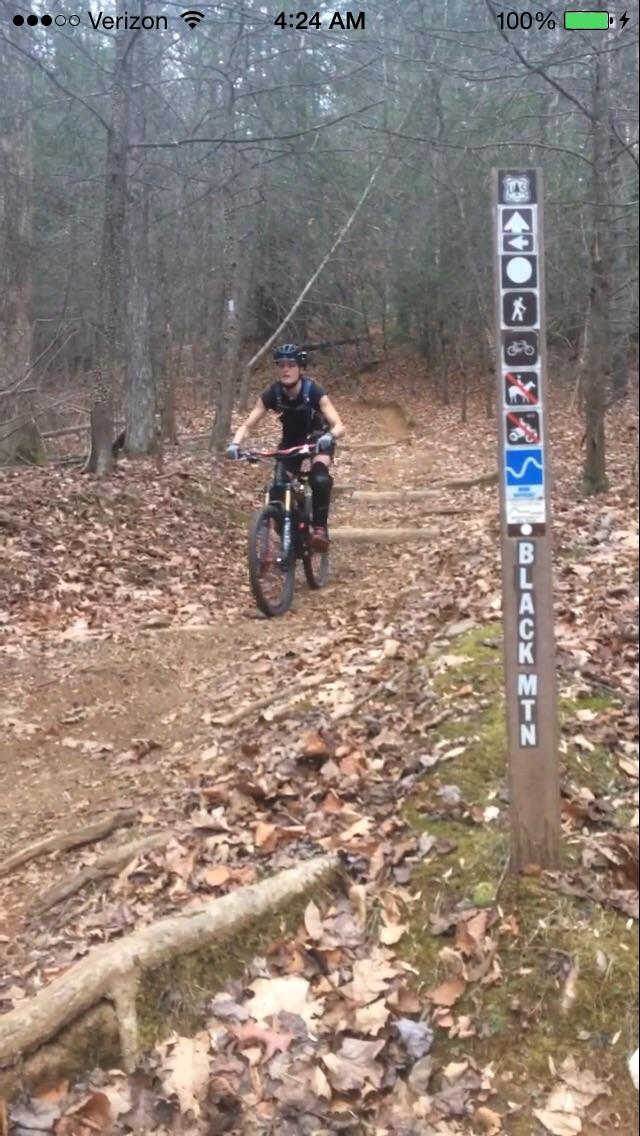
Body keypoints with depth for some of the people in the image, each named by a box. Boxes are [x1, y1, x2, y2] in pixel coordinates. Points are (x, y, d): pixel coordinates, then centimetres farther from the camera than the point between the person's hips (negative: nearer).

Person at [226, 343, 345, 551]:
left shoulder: (313, 391, -28)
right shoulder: (272, 394, -21)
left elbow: (339, 426, -34)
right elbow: (247, 425, -21)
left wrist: (329, 436, -57)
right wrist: (235, 444, -42)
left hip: (318, 438, -3)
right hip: (291, 440, 3)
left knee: (320, 478, -33)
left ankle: (320, 528, -22)